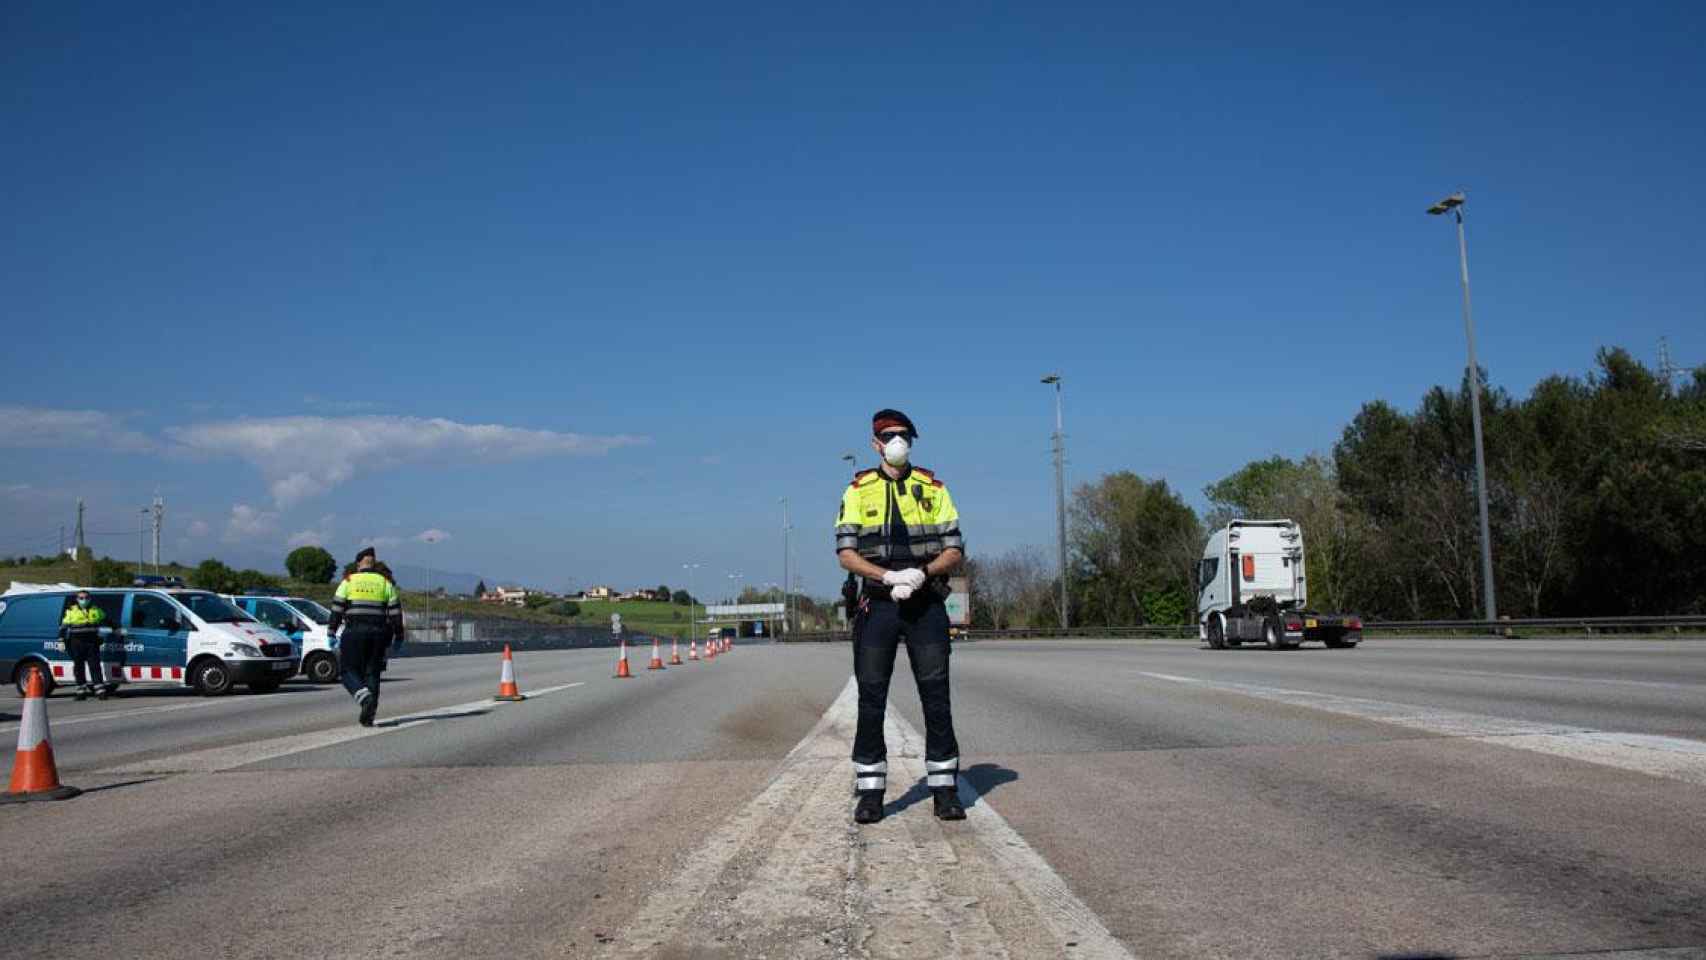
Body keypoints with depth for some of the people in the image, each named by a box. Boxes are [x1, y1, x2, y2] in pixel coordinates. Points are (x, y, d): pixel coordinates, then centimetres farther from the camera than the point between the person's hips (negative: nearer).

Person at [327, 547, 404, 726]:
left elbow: (336, 609, 0)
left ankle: (365, 697, -22)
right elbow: (395, 611, 7)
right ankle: (368, 716, 4)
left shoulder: (348, 582, 4)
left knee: (349, 670, 5)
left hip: (354, 631, -2)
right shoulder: (385, 583, 9)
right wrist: (398, 634, 13)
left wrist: (331, 632, 4)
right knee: (372, 672, 8)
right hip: (378, 633, 2)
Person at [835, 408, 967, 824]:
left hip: (927, 604, 1)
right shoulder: (858, 491, 7)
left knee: (936, 697, 1)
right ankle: (870, 792, 7)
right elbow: (846, 554, -3)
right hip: (878, 604, 0)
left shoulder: (933, 488, 9)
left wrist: (922, 573, -16)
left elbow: (955, 550, 3)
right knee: (871, 699, 0)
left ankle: (944, 789, 9)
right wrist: (890, 576, -18)